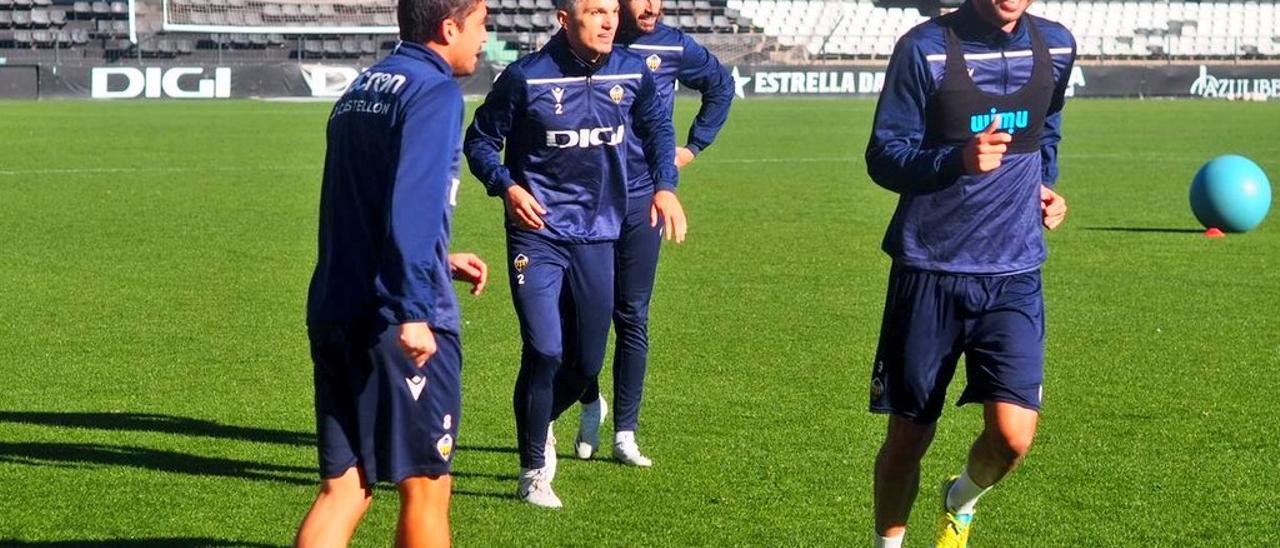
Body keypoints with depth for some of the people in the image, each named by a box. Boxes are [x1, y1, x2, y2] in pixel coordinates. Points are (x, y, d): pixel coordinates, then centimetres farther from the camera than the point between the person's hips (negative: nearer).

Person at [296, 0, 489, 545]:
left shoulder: (359, 91, 17)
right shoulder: (433, 91, -10)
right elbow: (410, 208, -21)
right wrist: (414, 310, -24)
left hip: (332, 313, 8)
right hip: (402, 326, -8)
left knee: (343, 487, 9)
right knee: (425, 487, 6)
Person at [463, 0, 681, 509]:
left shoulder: (632, 73, 1)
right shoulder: (526, 77, -11)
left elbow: (657, 127, 20)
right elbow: (480, 140, 0)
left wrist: (665, 185, 5)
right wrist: (507, 187, -16)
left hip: (597, 237, 4)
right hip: (537, 233, -4)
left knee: (586, 365, 7)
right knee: (543, 353, -12)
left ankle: (538, 425, 39)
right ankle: (533, 474, 6)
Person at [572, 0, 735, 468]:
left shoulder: (674, 48, 0)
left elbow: (721, 85, 19)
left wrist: (694, 146, 13)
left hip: (643, 199, 1)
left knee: (633, 317, 4)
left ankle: (625, 433, 9)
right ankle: (591, 404, 27)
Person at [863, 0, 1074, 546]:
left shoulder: (1055, 47, 5)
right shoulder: (925, 48, -9)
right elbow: (883, 157, -10)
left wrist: (1043, 184, 8)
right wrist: (958, 159, -27)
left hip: (1014, 276, 2)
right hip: (929, 273, -2)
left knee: (1013, 435, -11)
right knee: (909, 436, 7)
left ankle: (961, 501, 23)